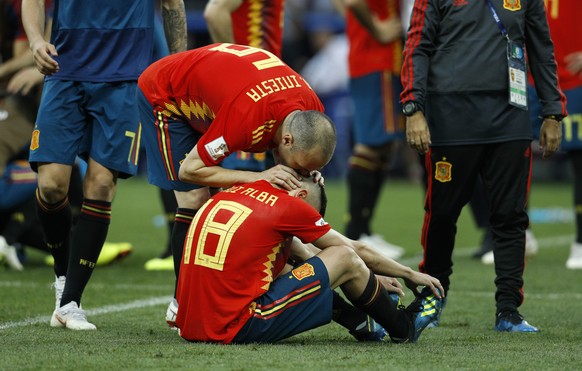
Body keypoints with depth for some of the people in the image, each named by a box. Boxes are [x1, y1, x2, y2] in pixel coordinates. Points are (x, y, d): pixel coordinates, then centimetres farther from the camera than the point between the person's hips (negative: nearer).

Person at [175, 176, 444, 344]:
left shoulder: (235, 192, 18)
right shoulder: (290, 205, -4)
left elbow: (296, 250, 31)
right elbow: (358, 251, 10)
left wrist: (369, 280, 39)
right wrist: (410, 275, 27)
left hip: (191, 328, 8)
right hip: (237, 329, -8)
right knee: (345, 259, 7)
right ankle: (404, 327, 30)